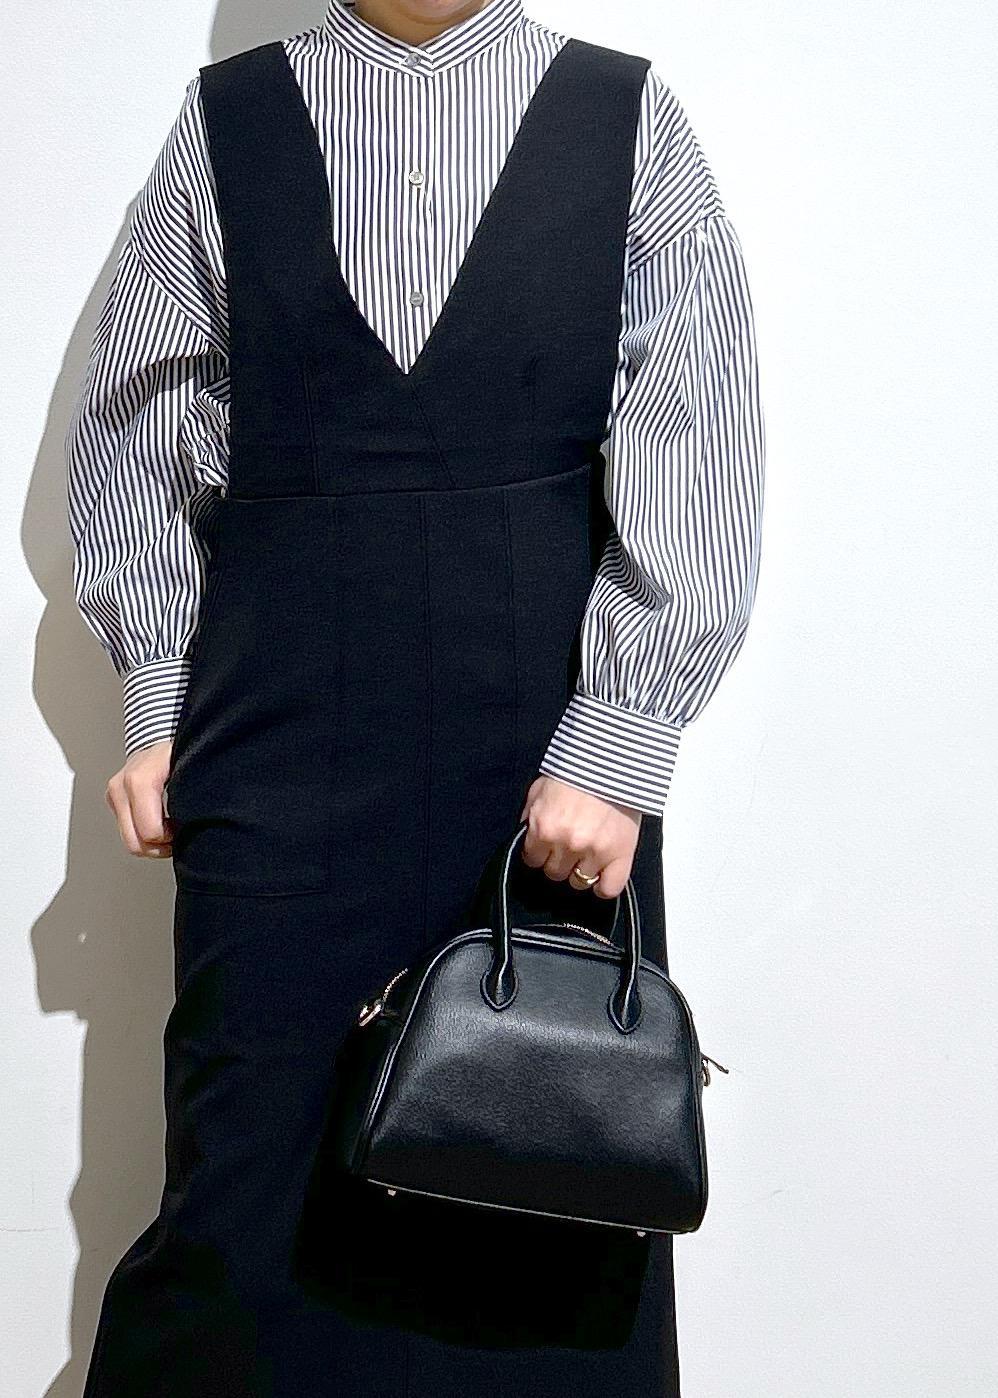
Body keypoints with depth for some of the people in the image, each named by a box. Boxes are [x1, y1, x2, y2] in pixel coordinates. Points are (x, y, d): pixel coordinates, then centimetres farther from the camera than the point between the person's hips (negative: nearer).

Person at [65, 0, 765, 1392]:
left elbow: (697, 451, -4)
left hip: (554, 724, 0)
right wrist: (157, 706, 4)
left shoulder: (627, 120, 4)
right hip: (279, 731, 1)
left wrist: (613, 748, -11)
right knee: (252, 1143, 2)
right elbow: (135, 431, 10)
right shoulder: (224, 122, 8)